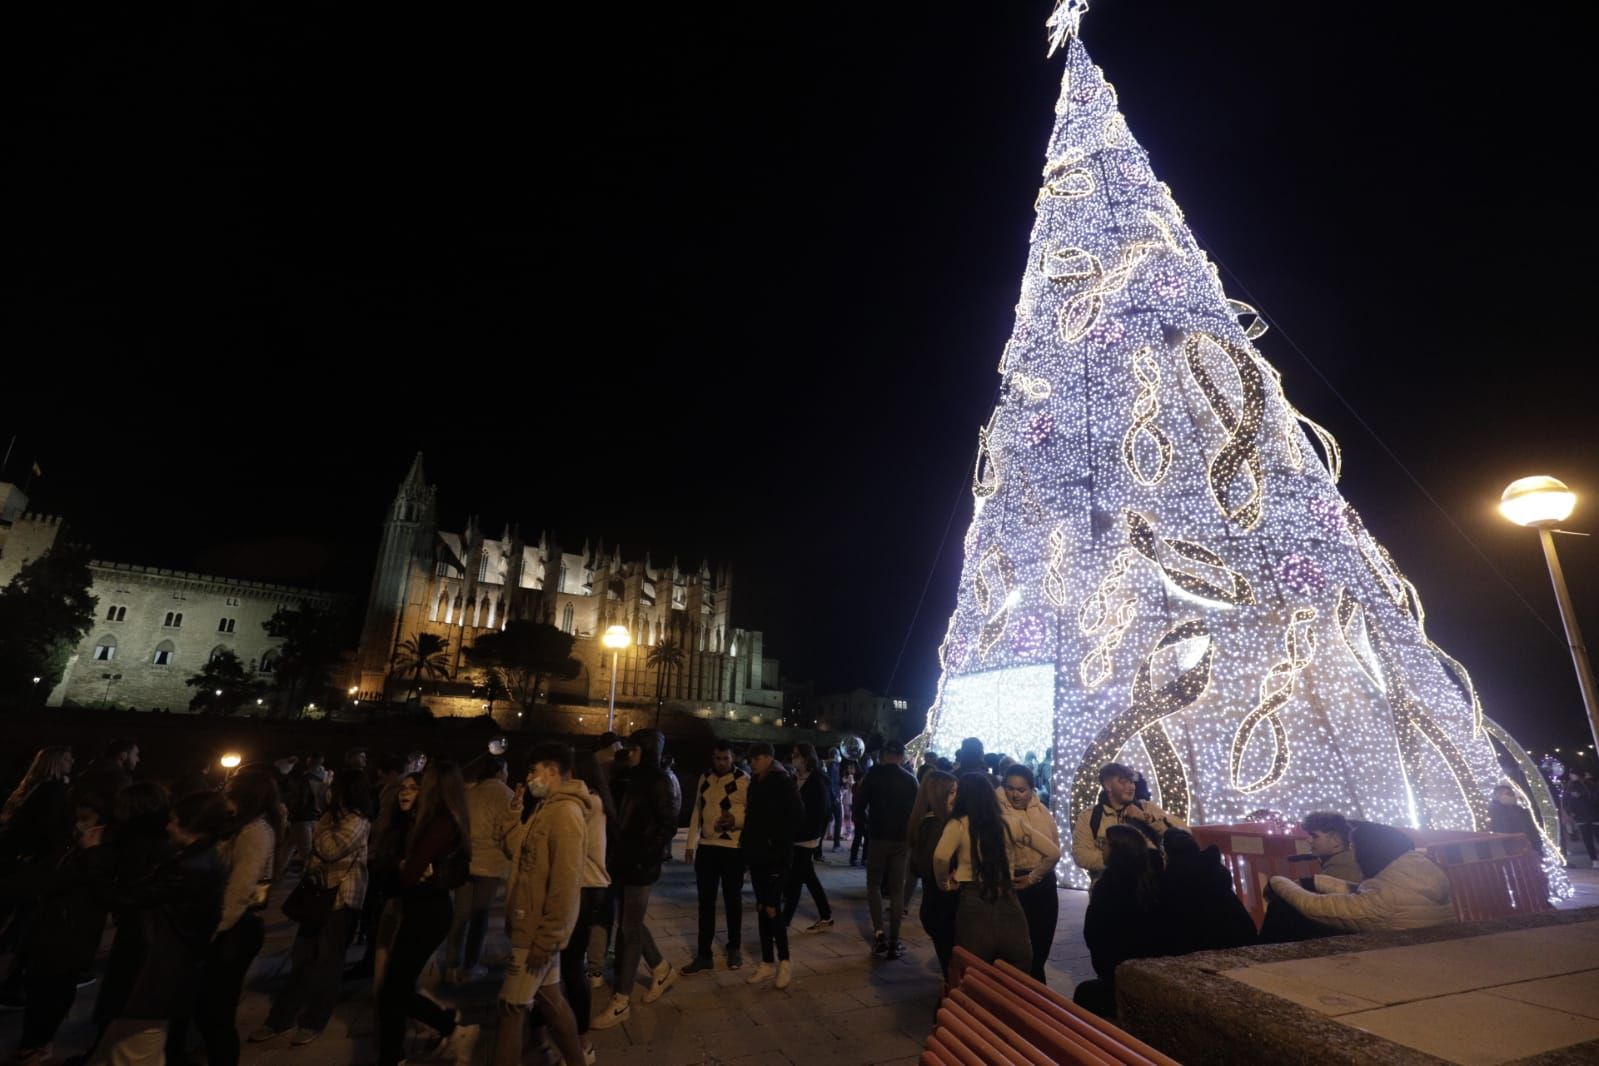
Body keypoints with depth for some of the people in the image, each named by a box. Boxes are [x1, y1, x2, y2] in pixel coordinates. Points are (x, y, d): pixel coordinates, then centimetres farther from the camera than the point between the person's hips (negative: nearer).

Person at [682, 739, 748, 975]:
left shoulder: (745, 780, -11)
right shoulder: (704, 778, 6)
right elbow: (697, 811, 12)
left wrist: (736, 820, -29)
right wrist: (690, 844, 10)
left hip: (733, 848, -4)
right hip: (706, 847, 5)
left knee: (732, 900, 12)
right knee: (705, 901, 10)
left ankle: (734, 948, 30)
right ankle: (703, 955, 21)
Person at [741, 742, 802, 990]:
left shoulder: (782, 782, -12)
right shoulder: (756, 783, 8)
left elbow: (797, 815, -15)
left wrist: (778, 842, -14)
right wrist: (747, 842, 7)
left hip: (775, 856, -7)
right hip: (757, 854, 7)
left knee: (772, 909, -4)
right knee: (761, 908, 11)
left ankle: (784, 962, 12)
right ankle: (767, 963, 22)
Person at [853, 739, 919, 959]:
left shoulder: (873, 775, -6)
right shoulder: (910, 779, 1)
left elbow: (859, 805, -8)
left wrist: (862, 827, 8)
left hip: (878, 837, -2)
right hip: (902, 840, 2)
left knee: (874, 886, 13)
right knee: (897, 891, 10)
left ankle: (879, 932, -3)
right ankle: (893, 942, 9)